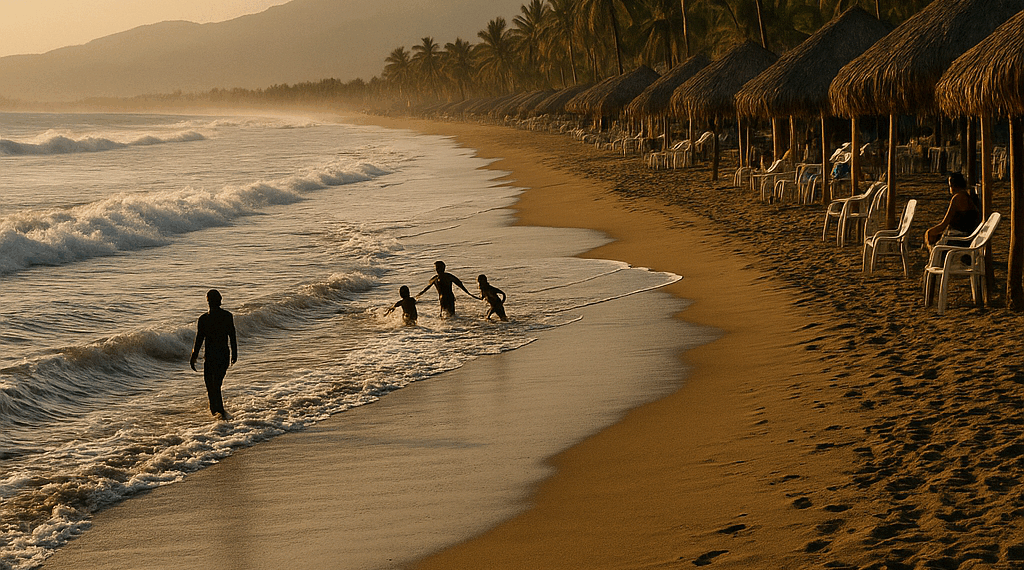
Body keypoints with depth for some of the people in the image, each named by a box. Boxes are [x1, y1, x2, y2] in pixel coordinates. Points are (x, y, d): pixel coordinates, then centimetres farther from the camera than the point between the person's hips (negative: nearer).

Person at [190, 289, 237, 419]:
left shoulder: (204, 319, -13)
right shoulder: (228, 316, -3)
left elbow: (199, 339, -9)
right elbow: (232, 337, 5)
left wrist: (193, 357, 1)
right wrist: (234, 354, 18)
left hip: (211, 355, -4)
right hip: (225, 354, 4)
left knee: (211, 385, 5)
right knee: (217, 383, 19)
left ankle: (219, 410, -5)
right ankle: (215, 409, 28)